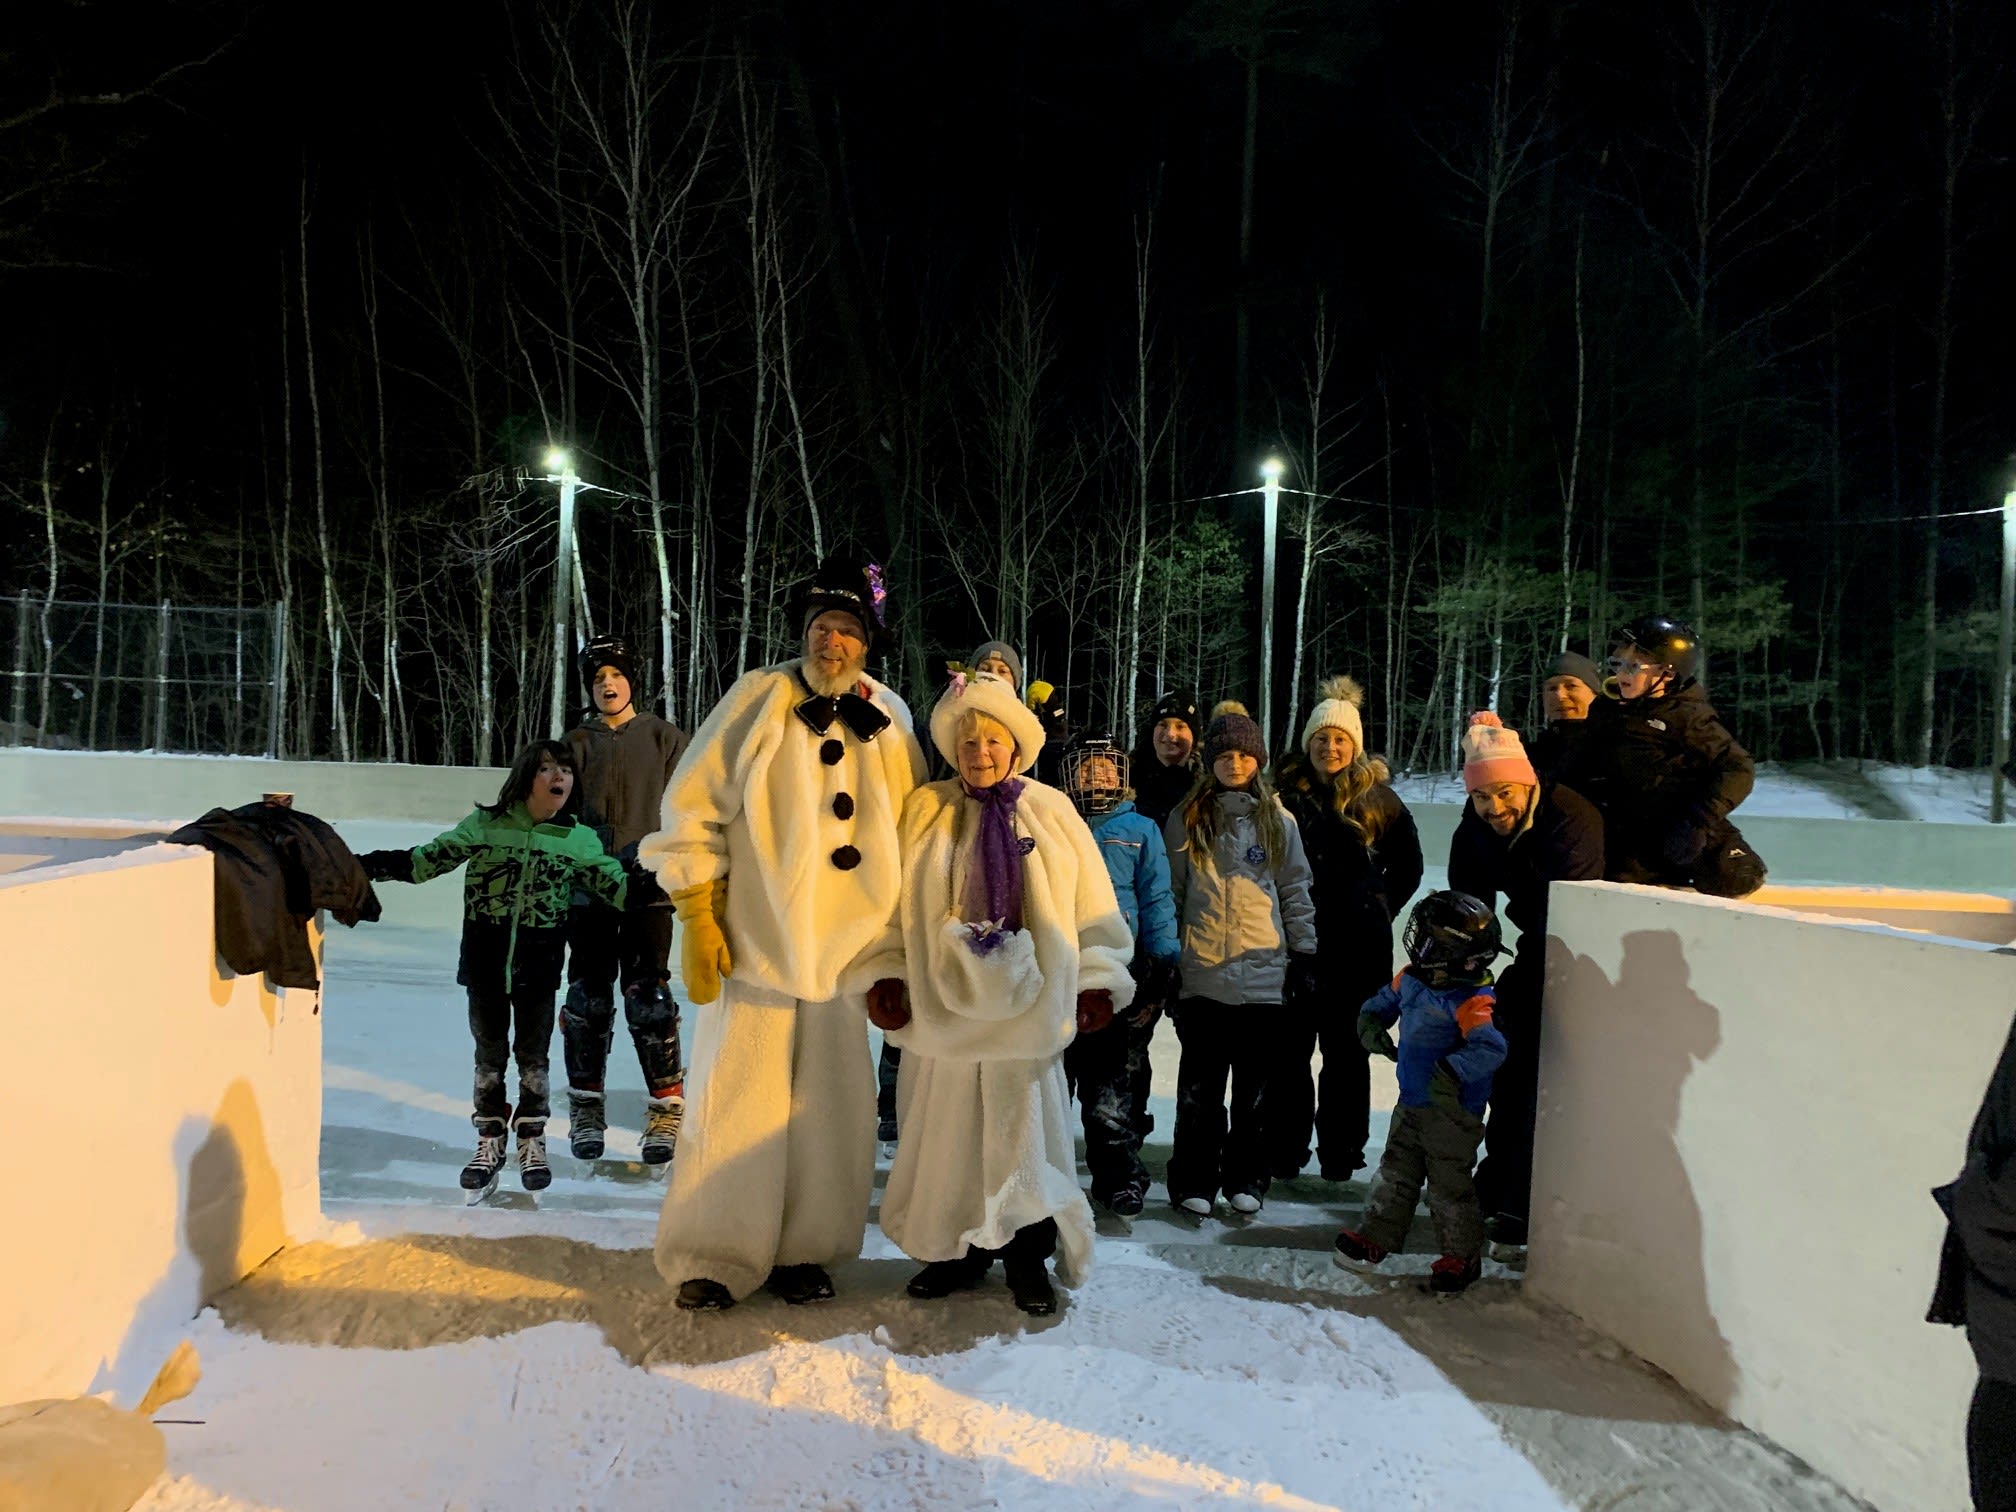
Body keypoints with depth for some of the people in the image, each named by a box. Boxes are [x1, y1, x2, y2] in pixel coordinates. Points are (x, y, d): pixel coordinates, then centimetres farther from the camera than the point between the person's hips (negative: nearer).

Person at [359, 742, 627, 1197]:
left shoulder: (578, 839, -4)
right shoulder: (486, 825, -5)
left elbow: (615, 884, -3)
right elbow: (428, 859, -3)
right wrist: (376, 865, -12)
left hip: (538, 968, 0)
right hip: (486, 963, 0)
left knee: (533, 1057, 12)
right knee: (489, 1056, 14)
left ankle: (532, 1143, 28)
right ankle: (490, 1142, 30)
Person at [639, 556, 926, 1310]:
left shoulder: (887, 718, 7)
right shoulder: (759, 698, -3)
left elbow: (909, 832, 14)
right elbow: (693, 810, -4)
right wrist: (698, 921, -7)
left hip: (842, 946, 3)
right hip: (754, 938, -3)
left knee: (831, 1103, 8)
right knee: (738, 1098, -1)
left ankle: (801, 1250, 23)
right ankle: (715, 1257, 14)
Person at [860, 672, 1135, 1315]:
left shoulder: (1052, 812, 4)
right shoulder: (924, 811, 5)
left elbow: (1092, 905, 6)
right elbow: (893, 902, 5)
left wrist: (1097, 979, 1)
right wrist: (885, 973, -3)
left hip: (1026, 1006, -1)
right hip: (943, 1003, 1)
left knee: (1025, 1133, 2)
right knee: (944, 1132, 8)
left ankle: (1027, 1259, 19)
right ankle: (956, 1251, 26)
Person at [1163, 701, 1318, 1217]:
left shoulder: (1278, 821, 8)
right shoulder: (1186, 820, 7)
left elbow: (1296, 893, 11)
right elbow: (1170, 893, 9)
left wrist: (1304, 956, 6)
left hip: (1264, 975, 1)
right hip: (1202, 974, 0)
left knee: (1254, 1086, 8)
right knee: (1199, 1087, 3)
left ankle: (1246, 1179, 19)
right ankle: (1194, 1181, 13)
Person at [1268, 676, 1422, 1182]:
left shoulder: (1378, 798, 2)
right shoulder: (1285, 793, 2)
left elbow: (1408, 868, 12)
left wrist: (1378, 913, 6)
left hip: (1358, 947, 0)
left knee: (1347, 1049, 8)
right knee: (1288, 1047, 3)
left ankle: (1340, 1154, 18)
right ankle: (1282, 1153, 14)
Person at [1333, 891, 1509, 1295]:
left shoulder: (1472, 1003, -25)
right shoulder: (1411, 980, 0)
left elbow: (1490, 1048, -38)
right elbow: (1381, 1002, 17)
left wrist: (1453, 1072, -47)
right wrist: (1371, 1025, -1)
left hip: (1452, 1111, -8)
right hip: (1411, 1102, 8)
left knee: (1449, 1185, 5)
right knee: (1396, 1173, 20)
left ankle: (1462, 1255, 24)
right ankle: (1376, 1237, 35)